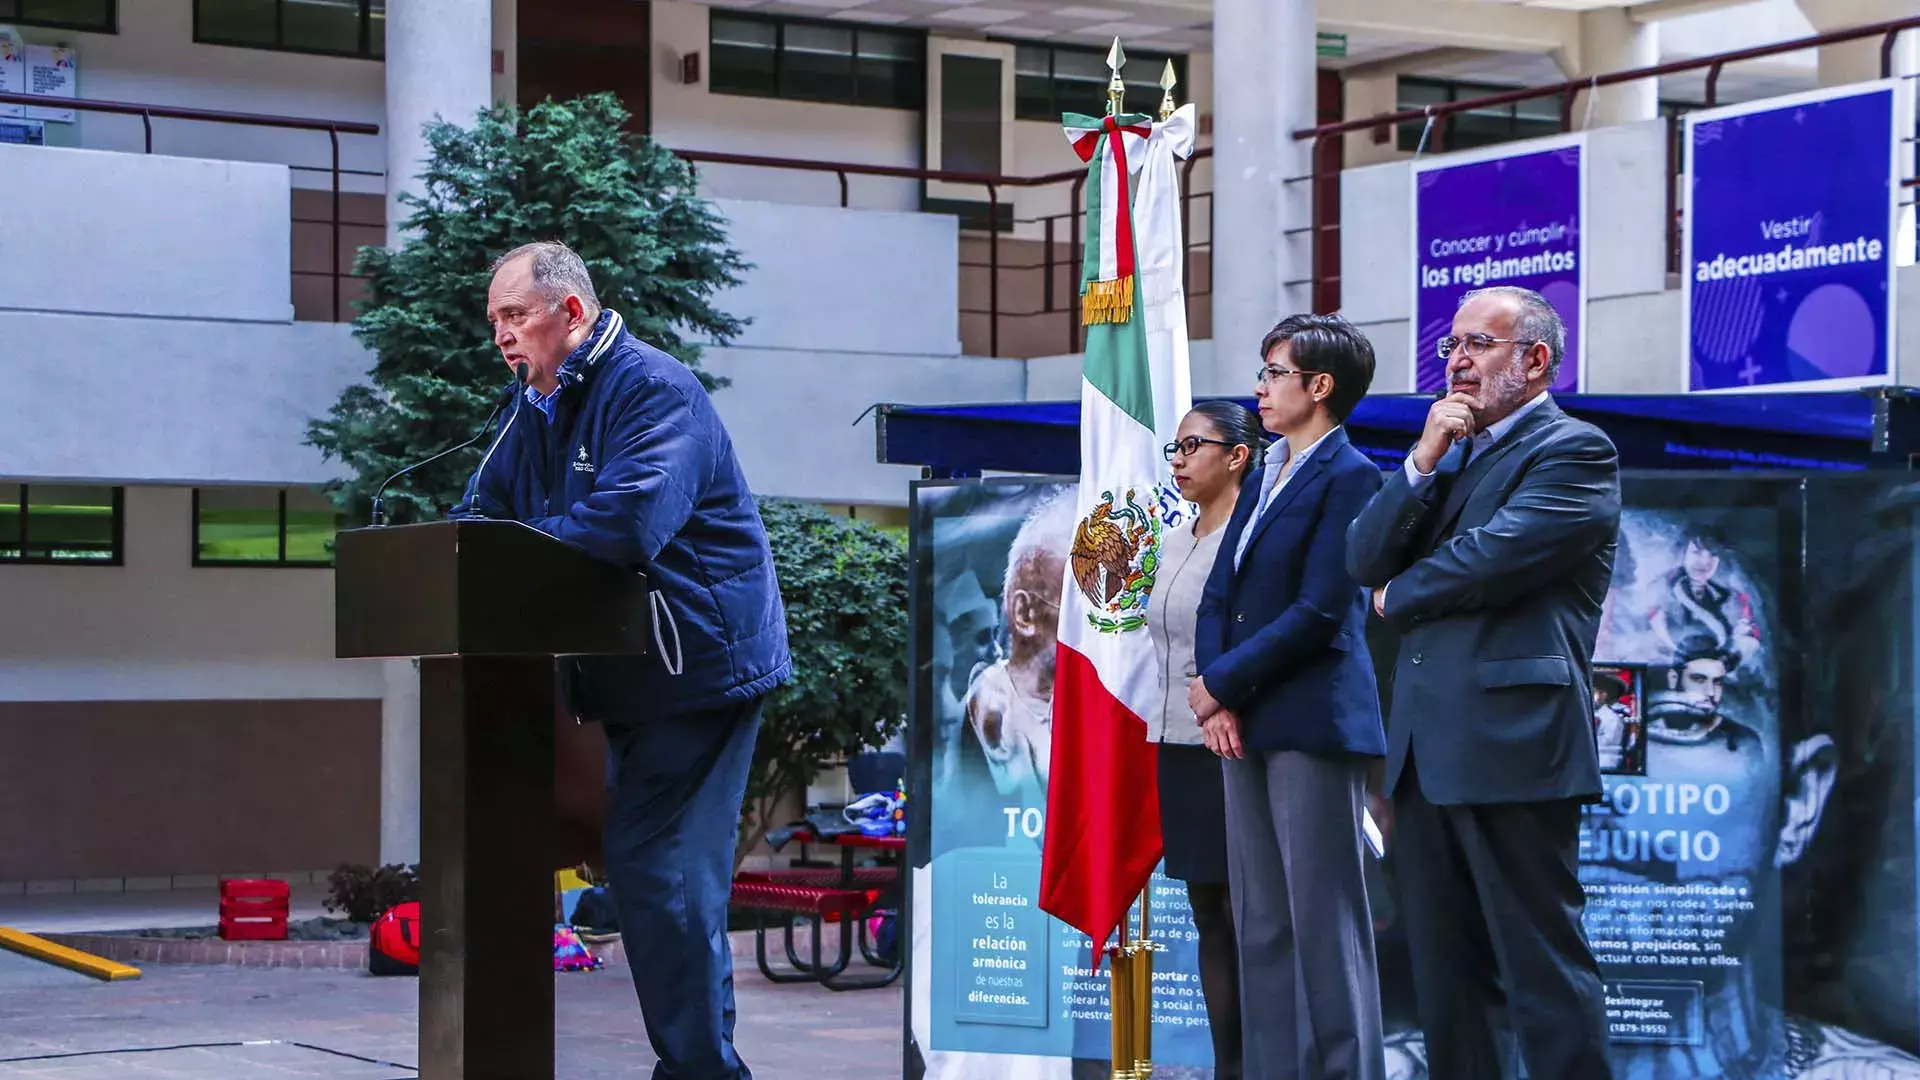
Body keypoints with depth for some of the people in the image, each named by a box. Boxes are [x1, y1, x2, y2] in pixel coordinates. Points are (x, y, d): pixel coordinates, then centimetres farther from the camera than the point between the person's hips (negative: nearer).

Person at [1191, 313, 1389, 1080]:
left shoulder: (1348, 477, -9)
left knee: (1325, 923, -5)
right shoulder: (1266, 477, 17)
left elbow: (1318, 613, -16)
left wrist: (1221, 683, -11)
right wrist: (1216, 699, -2)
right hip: (1248, 726, 9)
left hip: (1314, 724, -9)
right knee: (1260, 926, 10)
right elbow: (1219, 595, 14)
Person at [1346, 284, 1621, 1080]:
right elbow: (1365, 559, 10)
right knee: (1442, 978, 12)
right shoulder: (1450, 453, 21)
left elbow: (1494, 558, -17)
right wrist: (1424, 460, -3)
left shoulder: (1574, 451, -4)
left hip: (1512, 747, -8)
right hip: (1427, 749, 8)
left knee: (1542, 968, -5)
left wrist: (1397, 596, 1)